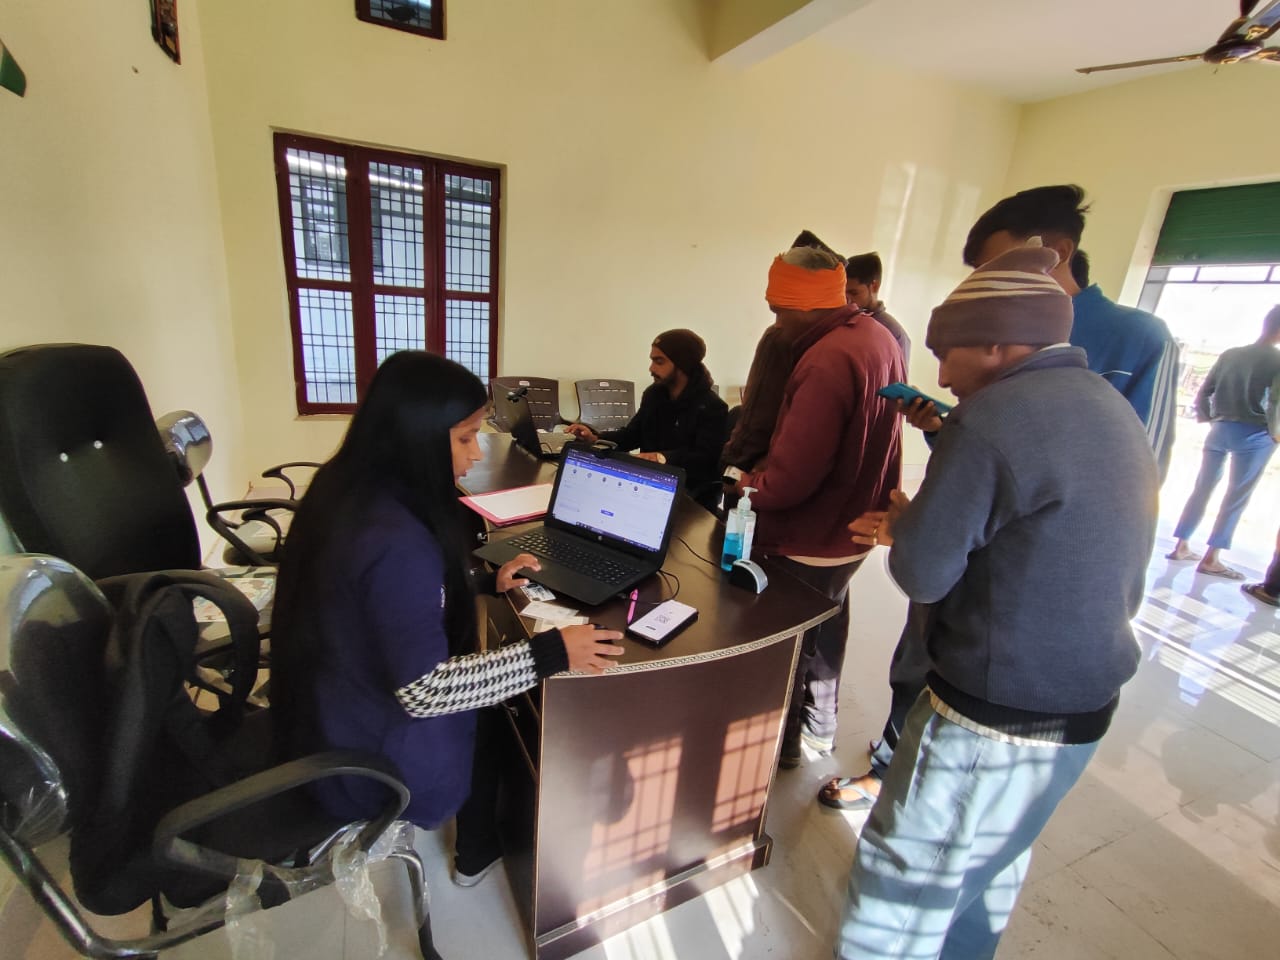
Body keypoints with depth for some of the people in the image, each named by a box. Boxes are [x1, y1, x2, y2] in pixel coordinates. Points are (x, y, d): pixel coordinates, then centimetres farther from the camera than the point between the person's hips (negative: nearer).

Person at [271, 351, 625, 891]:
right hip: (376, 767, -7)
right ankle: (479, 854, 41)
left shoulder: (345, 487, -6)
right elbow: (424, 690, -31)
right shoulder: (396, 540, -35)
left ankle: (482, 835, 44)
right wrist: (550, 654, -28)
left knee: (501, 698, 23)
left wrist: (483, 580, 2)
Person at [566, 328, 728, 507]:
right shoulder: (653, 394, 10)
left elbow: (706, 458, -24)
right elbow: (632, 435, 17)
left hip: (693, 495, -7)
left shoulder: (712, 407, -12)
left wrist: (663, 458, -40)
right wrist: (595, 438, 0)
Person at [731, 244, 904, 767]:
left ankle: (781, 743, 35)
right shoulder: (879, 337, 3)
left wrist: (750, 483, -10)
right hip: (850, 526, 10)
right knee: (826, 626, 26)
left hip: (809, 539, -9)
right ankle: (819, 726, 49)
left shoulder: (827, 360, -29)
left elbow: (790, 478, -31)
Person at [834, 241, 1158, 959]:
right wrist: (916, 526, 12)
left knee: (904, 878, 10)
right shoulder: (1117, 415, 7)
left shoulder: (989, 421, -22)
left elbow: (922, 576, -19)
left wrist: (904, 518, 1)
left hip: (993, 717, -9)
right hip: (1087, 708, 9)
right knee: (995, 860, 28)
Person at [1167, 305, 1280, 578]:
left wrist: (1208, 418, 18)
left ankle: (1181, 546, 15)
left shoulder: (1229, 354, 6)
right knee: (1237, 498, 2)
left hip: (1220, 429, 4)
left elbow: (1203, 394, 6)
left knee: (1202, 489, 12)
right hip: (1253, 436, -4)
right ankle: (1210, 559, 3)